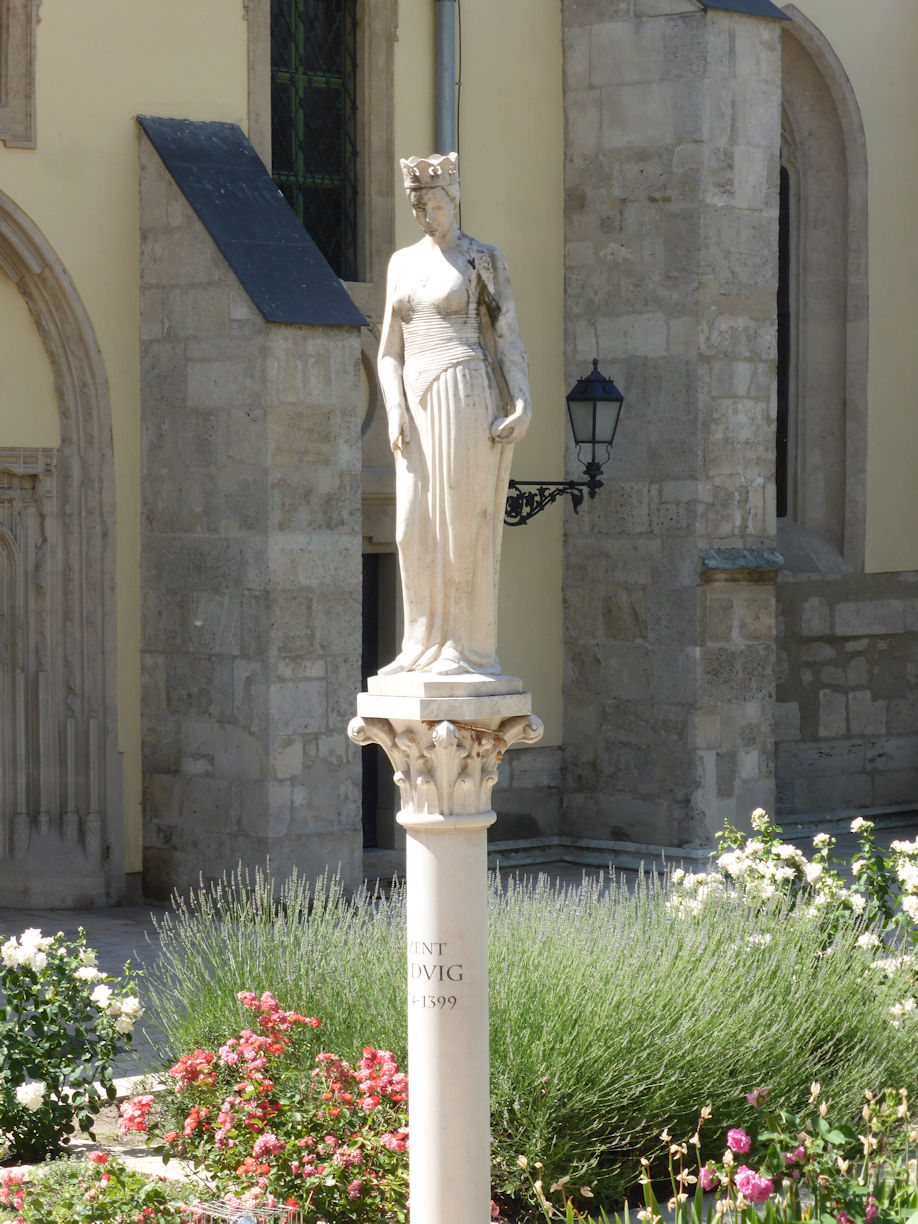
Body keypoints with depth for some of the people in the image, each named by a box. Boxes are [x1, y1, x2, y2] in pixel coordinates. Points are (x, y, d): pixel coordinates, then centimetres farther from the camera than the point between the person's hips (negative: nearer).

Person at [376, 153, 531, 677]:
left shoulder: (482, 259, 1)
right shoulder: (403, 263, 16)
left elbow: (508, 336, -5)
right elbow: (390, 349, 15)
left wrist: (523, 402, -18)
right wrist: (396, 411, 0)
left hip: (466, 397, -6)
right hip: (420, 403, 6)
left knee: (464, 524, -5)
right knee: (416, 528, 2)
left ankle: (469, 648, 0)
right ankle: (424, 648, 8)